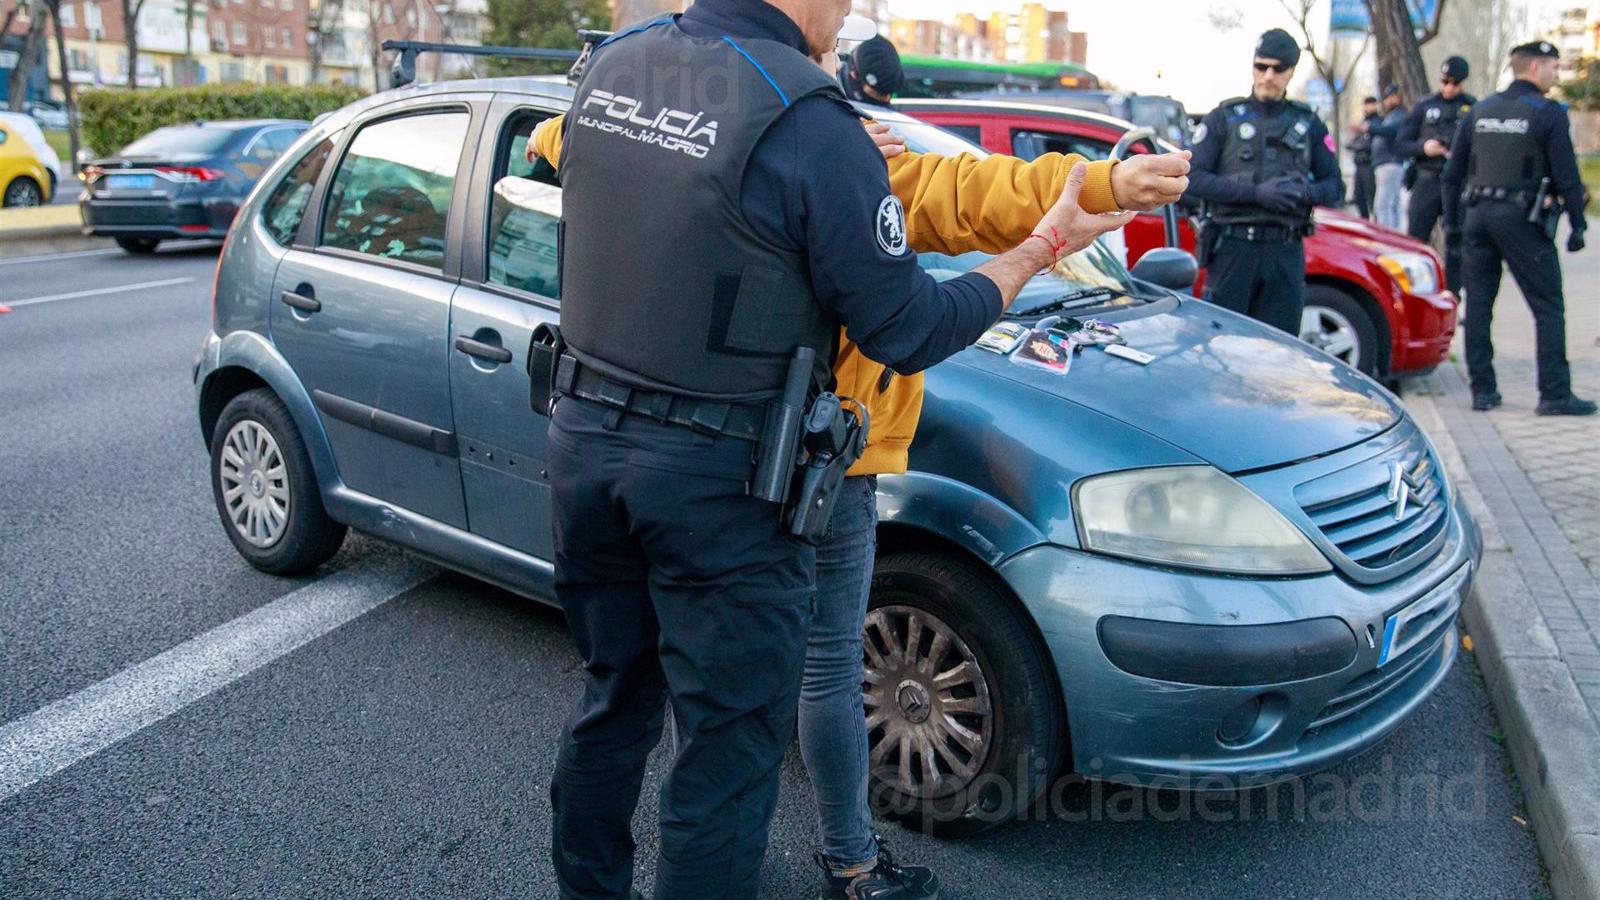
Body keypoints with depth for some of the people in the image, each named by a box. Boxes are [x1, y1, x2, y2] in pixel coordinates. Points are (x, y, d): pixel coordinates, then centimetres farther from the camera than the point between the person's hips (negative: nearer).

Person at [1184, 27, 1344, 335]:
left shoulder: (1308, 124, 15)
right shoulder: (1224, 118, 6)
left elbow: (1335, 185, 13)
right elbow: (1193, 179, -6)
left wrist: (1306, 192, -11)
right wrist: (1255, 193, -16)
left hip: (1286, 254, 3)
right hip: (1232, 250, -3)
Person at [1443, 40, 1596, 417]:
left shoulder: (1480, 111, 11)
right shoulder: (1548, 113, -4)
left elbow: (1453, 171, 13)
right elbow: (1566, 177, -7)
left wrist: (1450, 216, 20)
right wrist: (1577, 224, 0)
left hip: (1478, 215, 5)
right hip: (1521, 217, -5)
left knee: (1478, 305, 8)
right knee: (1548, 307, 1)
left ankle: (1482, 390, 9)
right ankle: (1555, 394, -2)